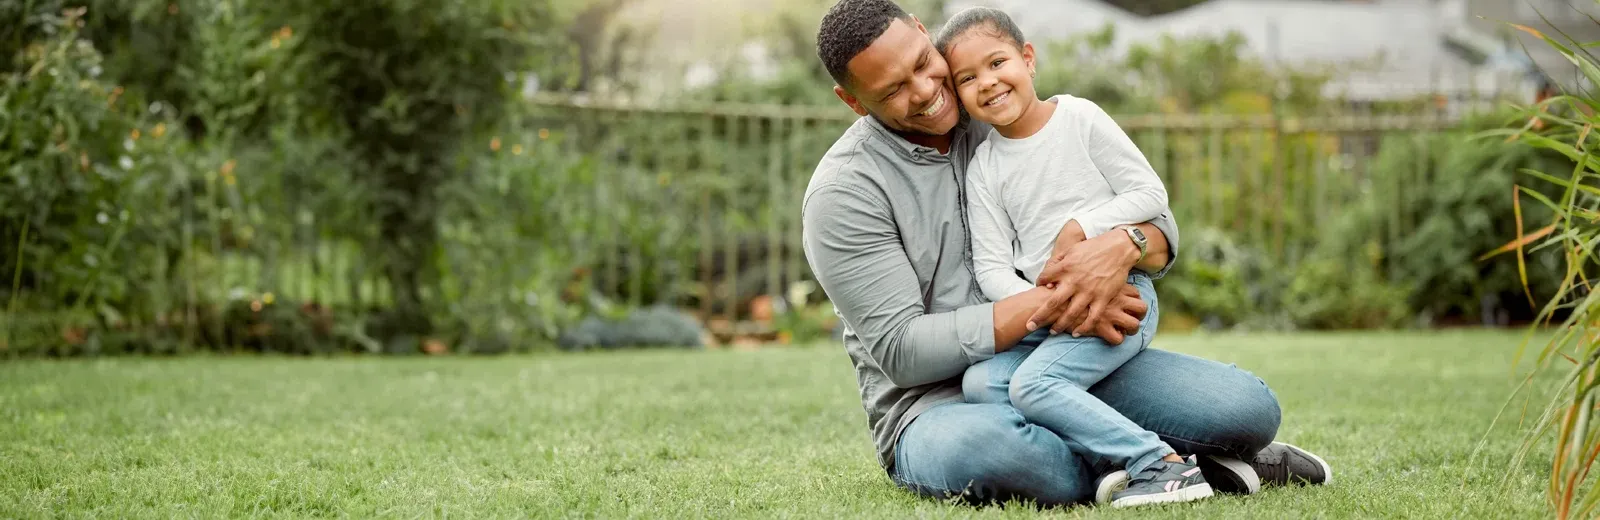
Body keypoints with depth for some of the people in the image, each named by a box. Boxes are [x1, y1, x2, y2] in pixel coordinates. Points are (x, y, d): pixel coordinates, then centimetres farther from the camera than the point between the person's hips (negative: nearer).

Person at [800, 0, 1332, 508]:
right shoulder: (844, 191, -8)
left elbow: (1159, 223, 6)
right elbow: (901, 350, -16)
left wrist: (1124, 246, -21)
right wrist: (1047, 305, -24)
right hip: (939, 404, -3)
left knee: (1248, 407, -16)